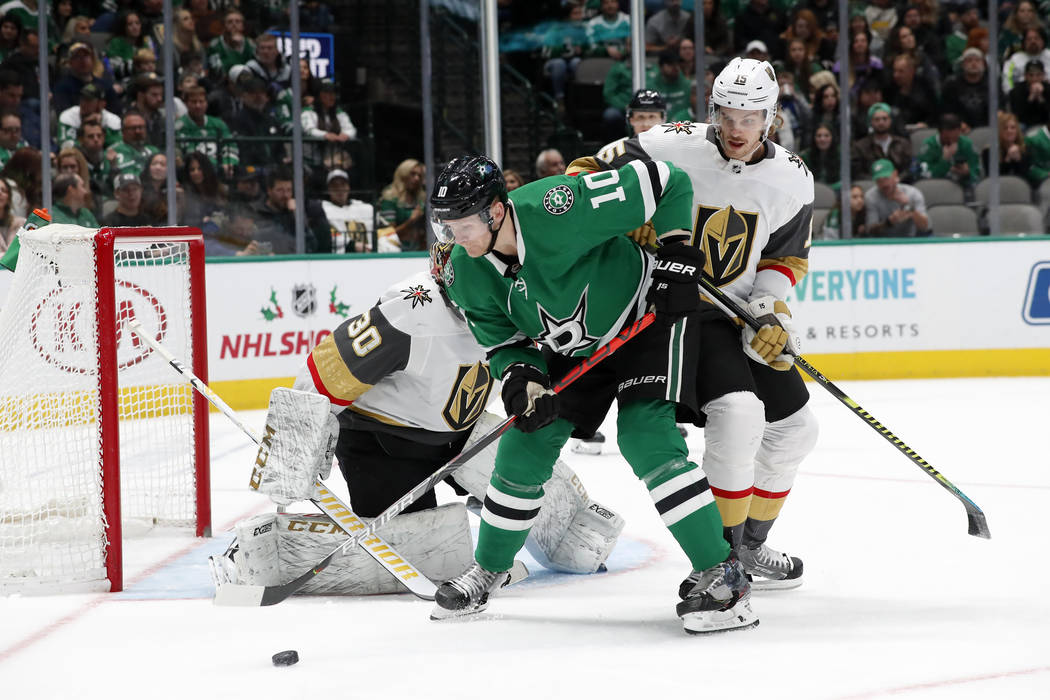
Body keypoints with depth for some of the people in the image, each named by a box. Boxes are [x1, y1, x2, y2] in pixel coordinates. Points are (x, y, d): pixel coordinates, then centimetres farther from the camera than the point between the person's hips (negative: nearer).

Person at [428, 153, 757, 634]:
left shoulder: (559, 207, -35)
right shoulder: (465, 274, -15)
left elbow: (667, 182, -26)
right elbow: (503, 342, -3)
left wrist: (677, 256, -24)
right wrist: (521, 380, -24)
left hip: (646, 317, -6)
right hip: (572, 348, 7)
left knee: (646, 438, -23)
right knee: (525, 447, 5)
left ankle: (721, 574, -18)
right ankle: (488, 571, 27)